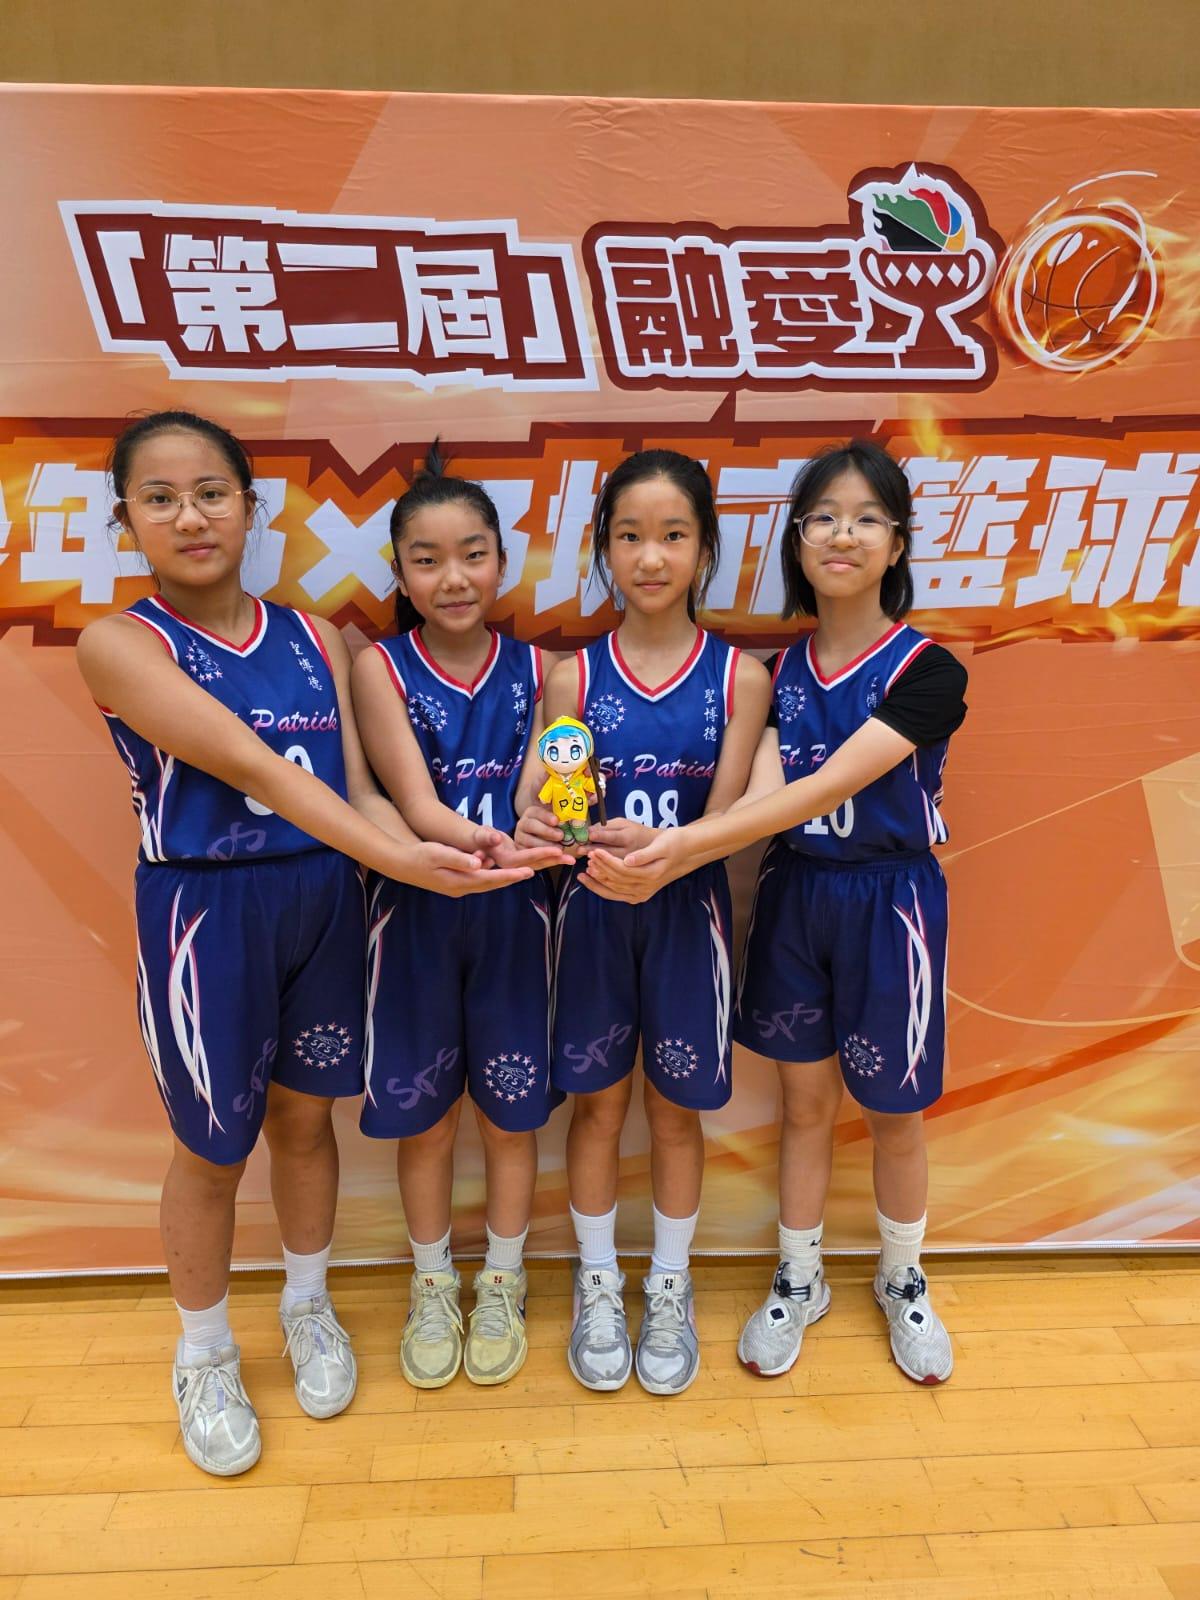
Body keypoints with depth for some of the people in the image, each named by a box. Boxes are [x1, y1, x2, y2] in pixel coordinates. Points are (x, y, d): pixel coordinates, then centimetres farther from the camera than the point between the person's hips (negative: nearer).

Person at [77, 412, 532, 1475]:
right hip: (206, 911, -3)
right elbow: (248, 765, -24)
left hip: (324, 901, 4)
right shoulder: (121, 645, -11)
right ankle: (205, 1359, 37)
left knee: (306, 1116, 18)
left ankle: (309, 1309, 44)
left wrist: (435, 849, -21)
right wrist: (400, 859, -33)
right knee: (214, 1147, 11)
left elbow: (357, 789, 0)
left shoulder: (314, 641, 4)